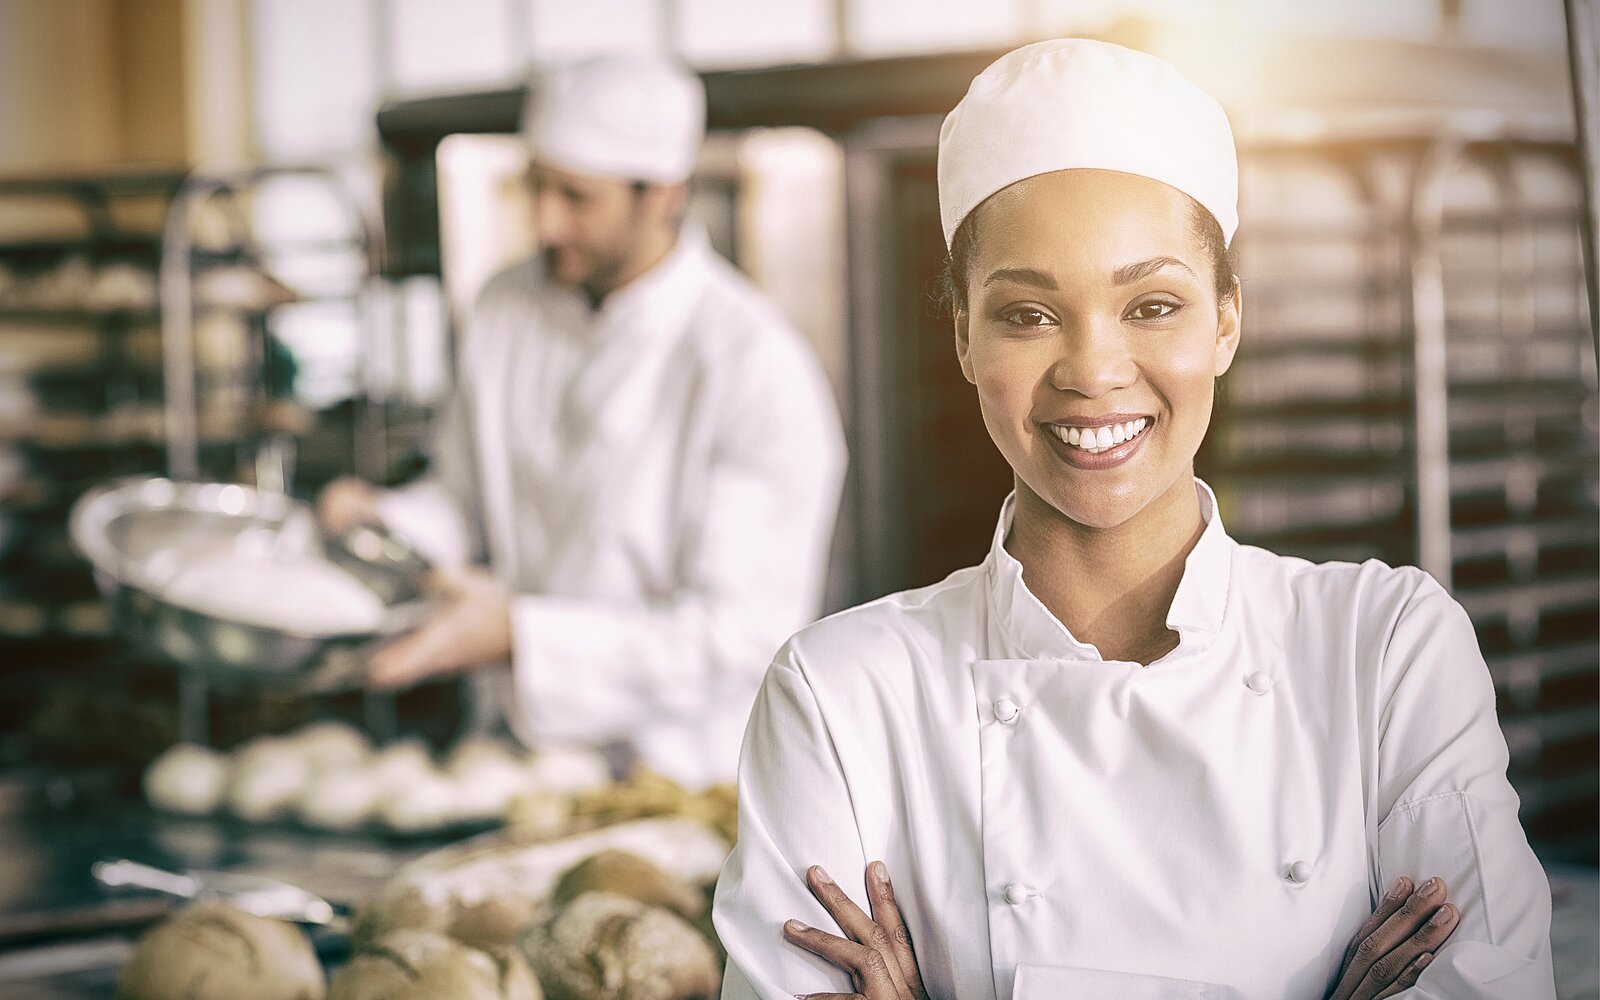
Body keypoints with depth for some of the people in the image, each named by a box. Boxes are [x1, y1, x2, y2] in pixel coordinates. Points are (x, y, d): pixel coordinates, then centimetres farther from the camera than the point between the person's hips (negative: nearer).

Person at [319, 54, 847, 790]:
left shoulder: (758, 368, -16)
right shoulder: (506, 311, 5)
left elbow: (746, 632, -18)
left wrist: (518, 633, -24)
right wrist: (384, 521, -4)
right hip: (521, 755, 5)